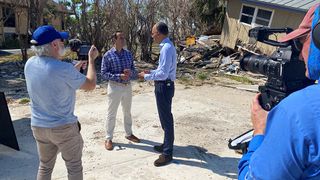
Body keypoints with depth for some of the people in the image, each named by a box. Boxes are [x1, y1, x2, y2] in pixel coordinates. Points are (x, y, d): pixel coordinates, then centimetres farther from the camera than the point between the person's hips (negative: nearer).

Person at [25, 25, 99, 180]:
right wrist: (91, 59, -1)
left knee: (45, 166, 23)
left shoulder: (30, 64, -4)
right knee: (74, 167, 14)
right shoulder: (64, 69, -24)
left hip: (38, 126, 6)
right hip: (64, 127, -6)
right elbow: (91, 85, -11)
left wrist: (76, 66, 13)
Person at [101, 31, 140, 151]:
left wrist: (130, 72, -16)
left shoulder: (128, 54, 4)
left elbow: (134, 70, 8)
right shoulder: (108, 55, -9)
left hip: (127, 86, 5)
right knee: (111, 114, 6)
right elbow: (104, 73, -11)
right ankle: (108, 138, 20)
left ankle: (129, 134, 35)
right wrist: (119, 76, -23)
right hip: (115, 87, -4)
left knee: (127, 112, 17)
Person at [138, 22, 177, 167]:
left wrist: (146, 76, -14)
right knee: (165, 117, 20)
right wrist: (151, 71, 12)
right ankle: (167, 145, 38)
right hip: (164, 85, 10)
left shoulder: (166, 48, -21)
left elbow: (163, 74, -26)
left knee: (166, 119, 1)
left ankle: (167, 154, 16)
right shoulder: (167, 46, 11)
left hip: (164, 86, -10)